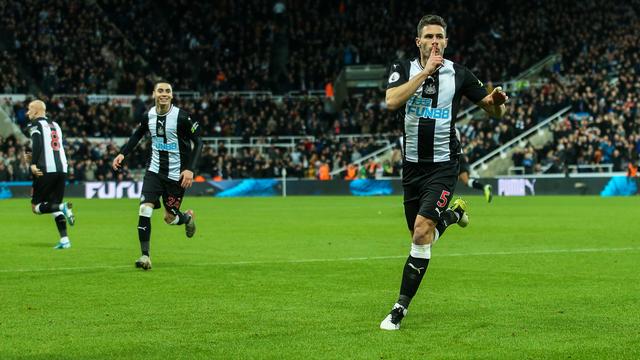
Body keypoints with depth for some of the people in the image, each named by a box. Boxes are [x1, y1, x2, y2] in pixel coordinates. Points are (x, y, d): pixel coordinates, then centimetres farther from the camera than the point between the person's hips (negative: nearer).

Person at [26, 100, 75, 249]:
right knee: (55, 205, 13)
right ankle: (64, 239, -1)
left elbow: (37, 144, -16)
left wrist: (33, 164, -19)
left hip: (46, 170, -7)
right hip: (62, 169, 7)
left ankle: (62, 207, -24)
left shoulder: (36, 125, 0)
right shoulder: (55, 125, 22)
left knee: (36, 207, 1)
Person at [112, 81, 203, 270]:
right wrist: (122, 153, 7)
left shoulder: (181, 117, -15)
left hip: (176, 174, -3)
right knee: (144, 210, -14)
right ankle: (145, 255, -7)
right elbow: (137, 135, 19)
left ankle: (187, 217, 41)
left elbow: (198, 142, -10)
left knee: (170, 218, 5)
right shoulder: (148, 116, -1)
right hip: (154, 171, 3)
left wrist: (190, 169, -19)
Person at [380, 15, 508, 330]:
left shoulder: (458, 74, -1)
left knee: (422, 230, -19)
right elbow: (391, 102, -21)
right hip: (412, 163, 3)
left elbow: (494, 111, 6)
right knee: (419, 234, 13)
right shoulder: (403, 69, -1)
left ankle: (400, 309, -13)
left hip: (443, 165, -3)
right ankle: (453, 213, 47)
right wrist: (425, 71, -23)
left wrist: (498, 101, -18)